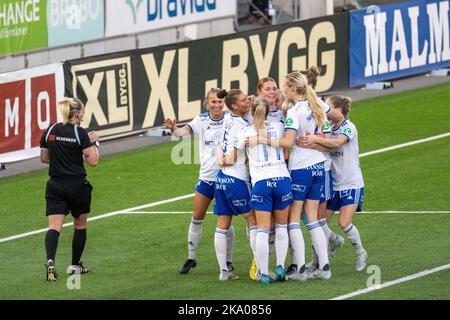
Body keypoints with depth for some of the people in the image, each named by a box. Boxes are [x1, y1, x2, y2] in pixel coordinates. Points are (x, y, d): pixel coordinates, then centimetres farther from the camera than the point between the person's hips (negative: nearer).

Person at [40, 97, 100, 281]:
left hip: (55, 185, 3)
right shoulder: (80, 133, -11)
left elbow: (44, 158, 12)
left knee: (54, 227, -5)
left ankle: (50, 260, -30)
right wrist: (94, 143, 4)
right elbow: (93, 161, -12)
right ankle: (75, 265, 25)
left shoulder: (50, 131, 2)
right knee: (80, 226, 18)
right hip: (77, 186, -3)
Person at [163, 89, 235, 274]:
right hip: (206, 176, 2)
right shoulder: (201, 121, -3)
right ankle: (191, 258, 18)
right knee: (197, 218, 6)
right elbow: (184, 132, -17)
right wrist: (174, 129, -38)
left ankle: (228, 260, 15)